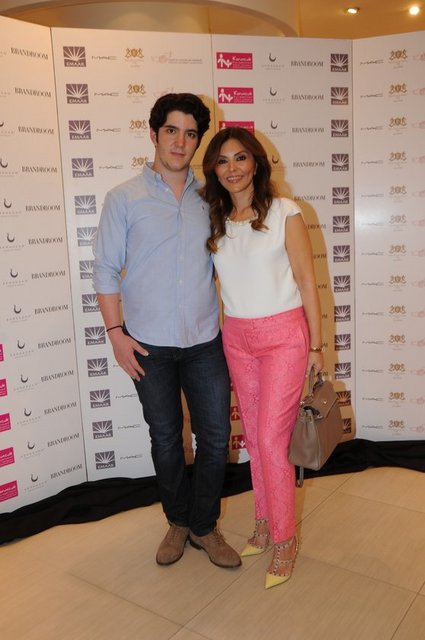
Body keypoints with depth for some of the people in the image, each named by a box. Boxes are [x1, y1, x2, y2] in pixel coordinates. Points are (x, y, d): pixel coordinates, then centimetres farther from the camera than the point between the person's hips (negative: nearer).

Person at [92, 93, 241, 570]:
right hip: (149, 346, -1)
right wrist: (116, 332, -8)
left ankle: (204, 525, 27)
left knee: (215, 438, 5)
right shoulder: (124, 199, -1)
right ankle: (178, 522, 34)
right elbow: (105, 268, -1)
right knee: (166, 440, 12)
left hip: (205, 342, 2)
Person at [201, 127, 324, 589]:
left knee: (271, 440, -5)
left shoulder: (284, 212, -6)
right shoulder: (214, 221, 6)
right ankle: (265, 522, 31)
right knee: (253, 437, 12)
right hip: (236, 338, 5)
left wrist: (315, 344, -5)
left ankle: (284, 539, 15)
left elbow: (306, 279, -5)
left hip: (284, 334, -4)